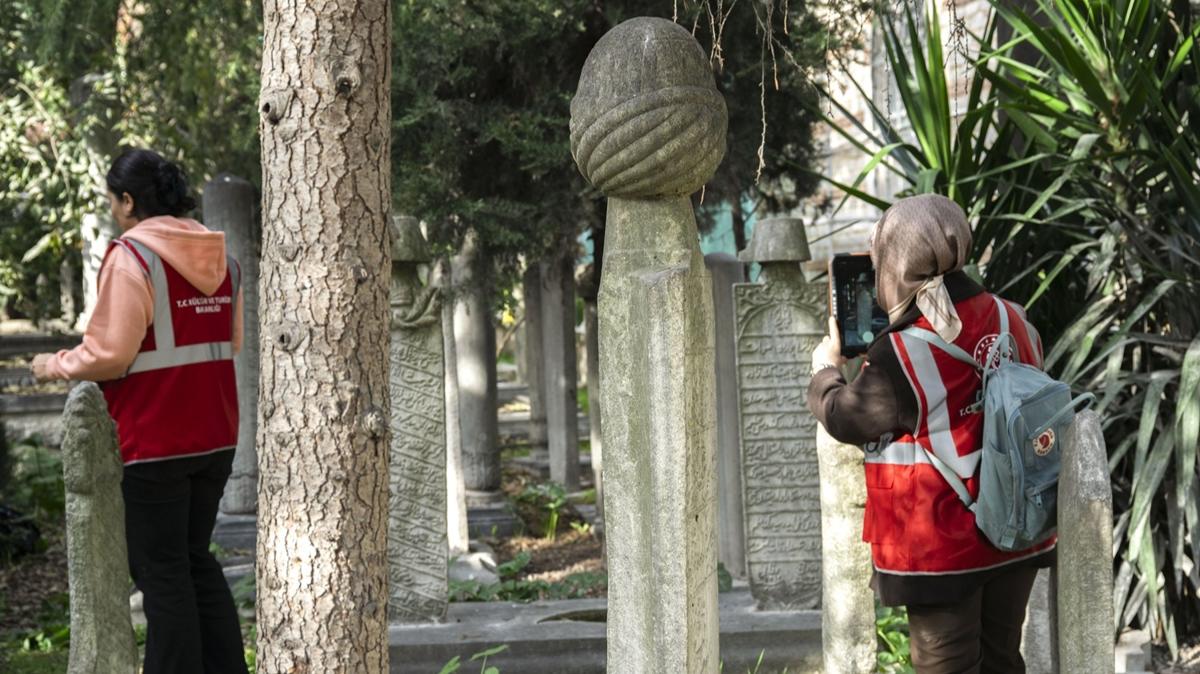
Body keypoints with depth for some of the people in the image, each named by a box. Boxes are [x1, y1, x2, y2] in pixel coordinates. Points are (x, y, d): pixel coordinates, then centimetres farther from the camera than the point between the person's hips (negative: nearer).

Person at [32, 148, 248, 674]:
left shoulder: (132, 257, -14)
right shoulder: (218, 256, 9)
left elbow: (108, 354, -16)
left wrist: (53, 366, 1)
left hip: (156, 440, -7)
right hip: (215, 435, 7)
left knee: (161, 570, 1)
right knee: (196, 558, 18)